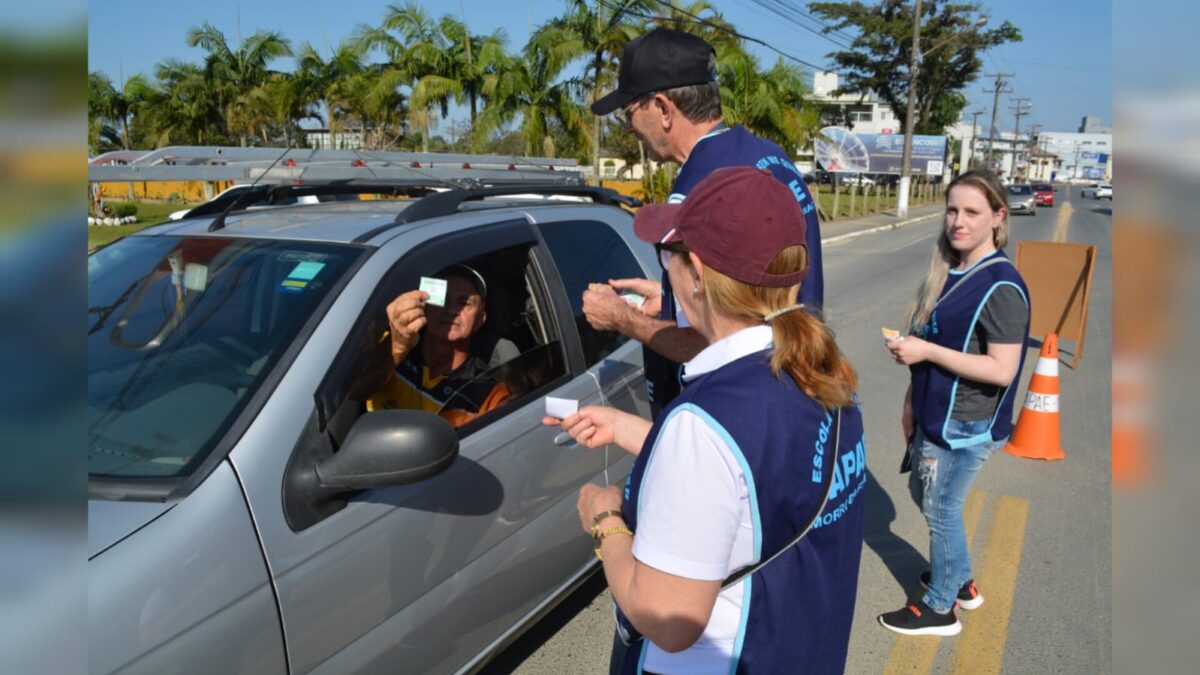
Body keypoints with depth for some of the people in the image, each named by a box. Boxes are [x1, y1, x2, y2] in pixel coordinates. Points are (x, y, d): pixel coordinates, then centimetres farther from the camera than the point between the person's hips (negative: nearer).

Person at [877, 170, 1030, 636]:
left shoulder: (1001, 286, -21)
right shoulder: (948, 271, 4)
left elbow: (1002, 369, -25)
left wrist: (925, 351, -25)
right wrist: (913, 401, 15)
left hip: (965, 426, -9)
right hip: (935, 416, 9)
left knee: (941, 509, 6)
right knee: (924, 493, 22)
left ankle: (939, 608, 27)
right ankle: (960, 582, 43)